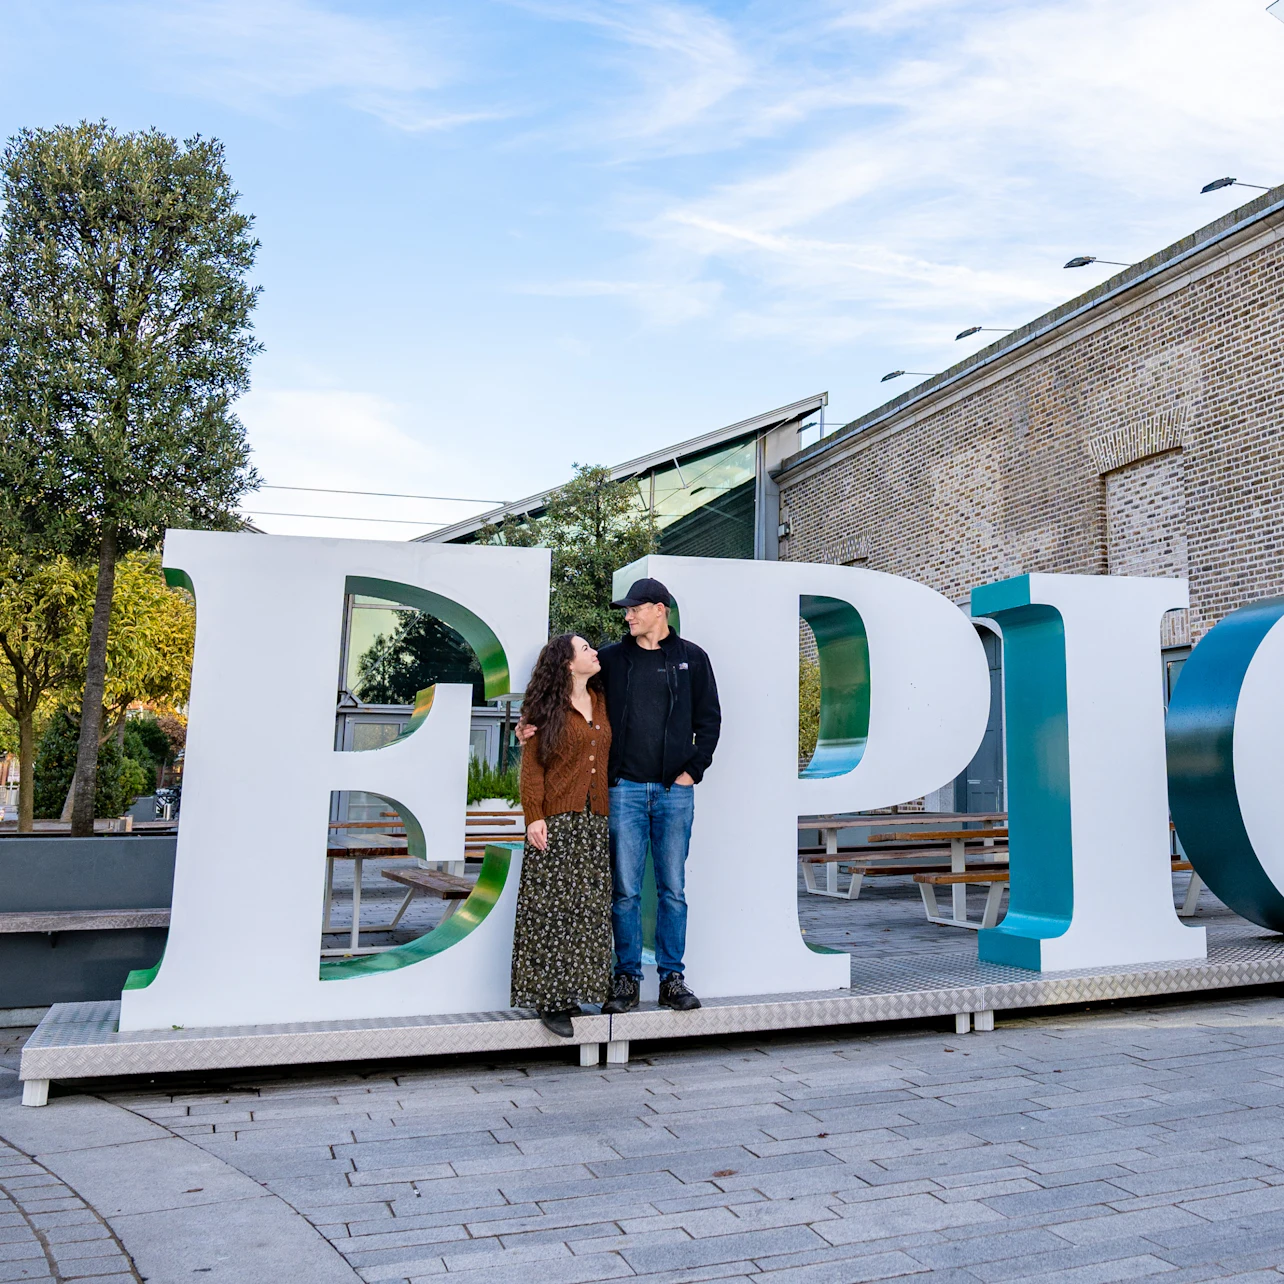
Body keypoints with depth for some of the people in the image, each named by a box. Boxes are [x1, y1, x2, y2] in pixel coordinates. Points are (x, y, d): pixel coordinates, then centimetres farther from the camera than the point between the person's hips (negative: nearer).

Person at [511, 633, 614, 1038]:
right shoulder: (548, 709, 0)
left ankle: (573, 992, 13)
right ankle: (550, 999, 2)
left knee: (589, 908, 4)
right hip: (556, 822, -5)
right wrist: (534, 817, -11)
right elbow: (532, 765, -3)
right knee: (552, 905, -5)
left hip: (595, 822, 5)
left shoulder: (603, 703, 14)